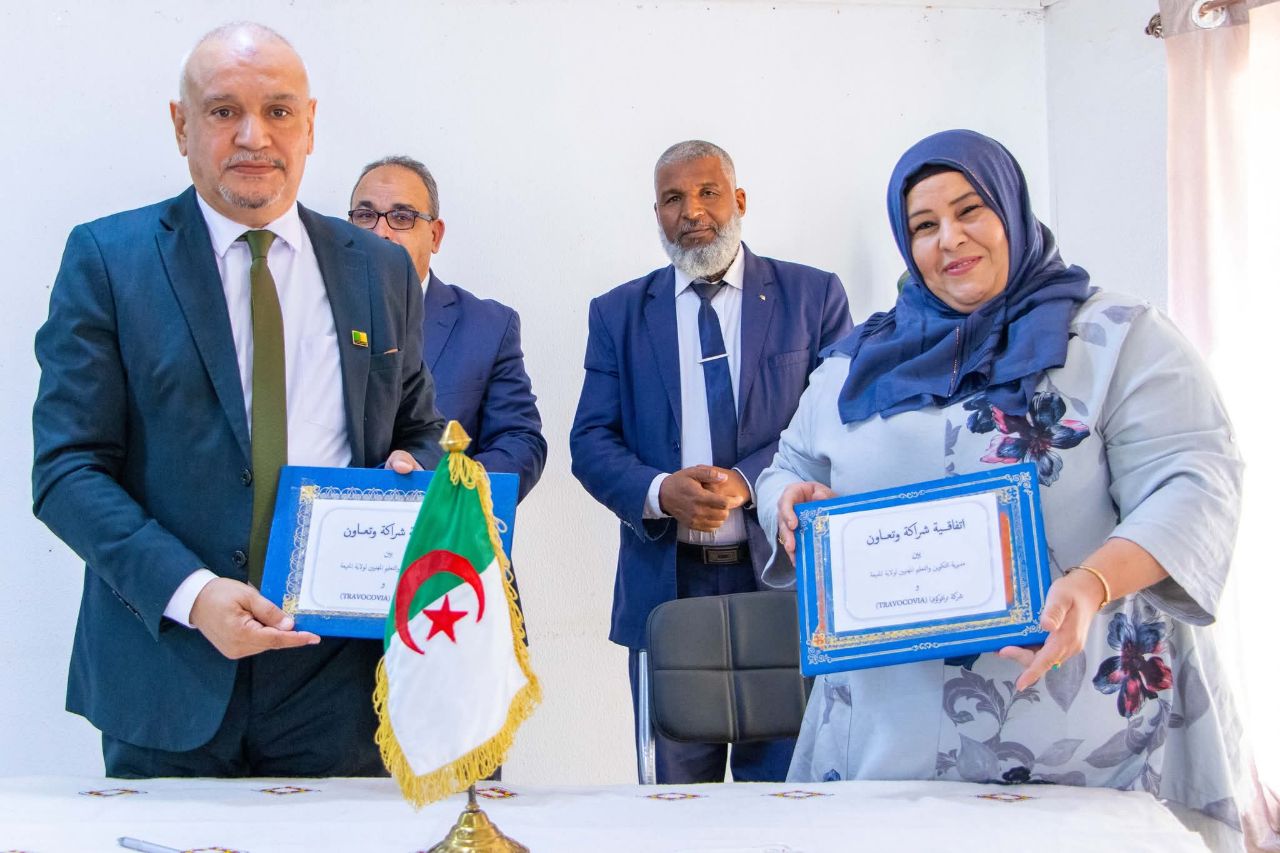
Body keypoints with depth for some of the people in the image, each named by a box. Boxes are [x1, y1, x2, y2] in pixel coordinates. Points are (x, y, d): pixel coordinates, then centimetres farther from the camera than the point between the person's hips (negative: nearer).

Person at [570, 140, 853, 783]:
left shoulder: (814, 296, 5)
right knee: (673, 792, 9)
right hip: (666, 582, 2)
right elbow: (591, 442, 5)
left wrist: (745, 481, -16)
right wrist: (660, 491, -15)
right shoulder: (618, 313, 10)